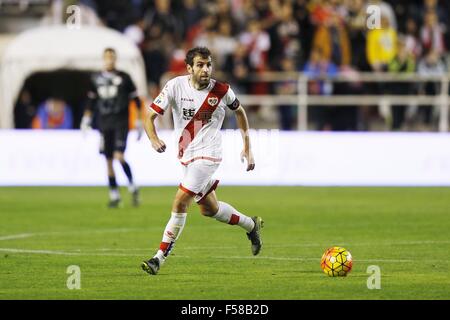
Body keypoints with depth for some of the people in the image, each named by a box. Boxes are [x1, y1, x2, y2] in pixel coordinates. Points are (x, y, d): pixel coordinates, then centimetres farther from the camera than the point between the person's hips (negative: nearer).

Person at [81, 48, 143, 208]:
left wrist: (139, 122, 1)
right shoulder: (96, 79, 9)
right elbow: (91, 102, 18)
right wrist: (86, 120, 10)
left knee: (119, 156, -18)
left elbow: (136, 100, 3)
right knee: (108, 160, 5)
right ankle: (114, 196, 13)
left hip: (120, 122, -4)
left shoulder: (123, 77, -1)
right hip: (104, 123, 4)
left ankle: (132, 186, 0)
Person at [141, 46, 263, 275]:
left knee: (180, 203, -17)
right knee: (209, 209, 17)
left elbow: (239, 111, 10)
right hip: (186, 156, 4)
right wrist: (153, 139, -32)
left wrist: (247, 147, 10)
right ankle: (251, 225, 42)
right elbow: (150, 116, -11)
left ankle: (160, 258, -11)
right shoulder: (175, 86, -10)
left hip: (207, 155, -4)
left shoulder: (221, 91, -10)